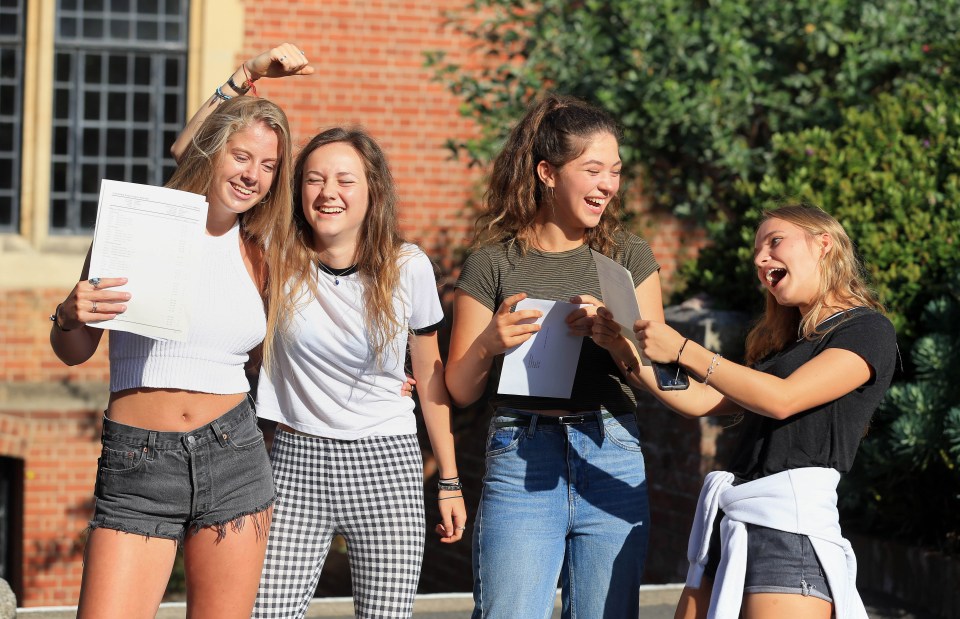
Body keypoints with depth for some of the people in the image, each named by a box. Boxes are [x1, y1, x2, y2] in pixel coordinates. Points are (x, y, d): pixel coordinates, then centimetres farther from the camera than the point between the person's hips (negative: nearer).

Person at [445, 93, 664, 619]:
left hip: (611, 461, 2)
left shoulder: (629, 257, 9)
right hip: (519, 462, -2)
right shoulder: (493, 263, 3)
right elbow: (460, 390, 5)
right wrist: (491, 344, -14)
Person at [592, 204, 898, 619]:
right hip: (726, 523, 7)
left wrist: (683, 352, -14)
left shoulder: (868, 330, 1)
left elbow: (783, 399, -12)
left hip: (791, 525, -7)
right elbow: (697, 401, 21)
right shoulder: (784, 342, 26)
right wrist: (627, 354, 8)